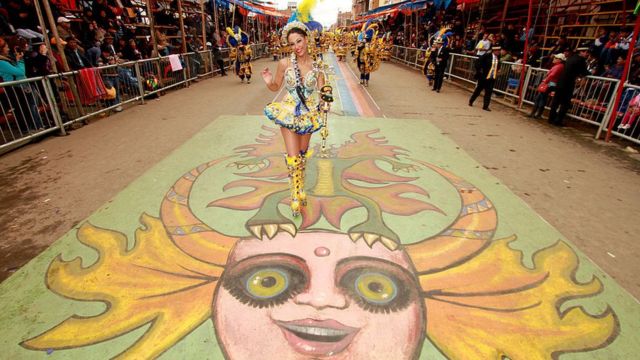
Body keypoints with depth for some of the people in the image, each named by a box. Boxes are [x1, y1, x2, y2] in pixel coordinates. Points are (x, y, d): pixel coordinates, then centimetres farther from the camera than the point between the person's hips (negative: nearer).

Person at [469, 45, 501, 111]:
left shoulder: (498, 58, 5)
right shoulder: (487, 56, -13)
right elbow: (477, 62, -11)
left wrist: (497, 71, 10)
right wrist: (479, 71, -11)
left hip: (492, 78, 4)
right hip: (484, 77, -4)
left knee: (489, 92, 1)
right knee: (478, 90, 11)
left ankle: (485, 106, 6)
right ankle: (471, 101, 30)